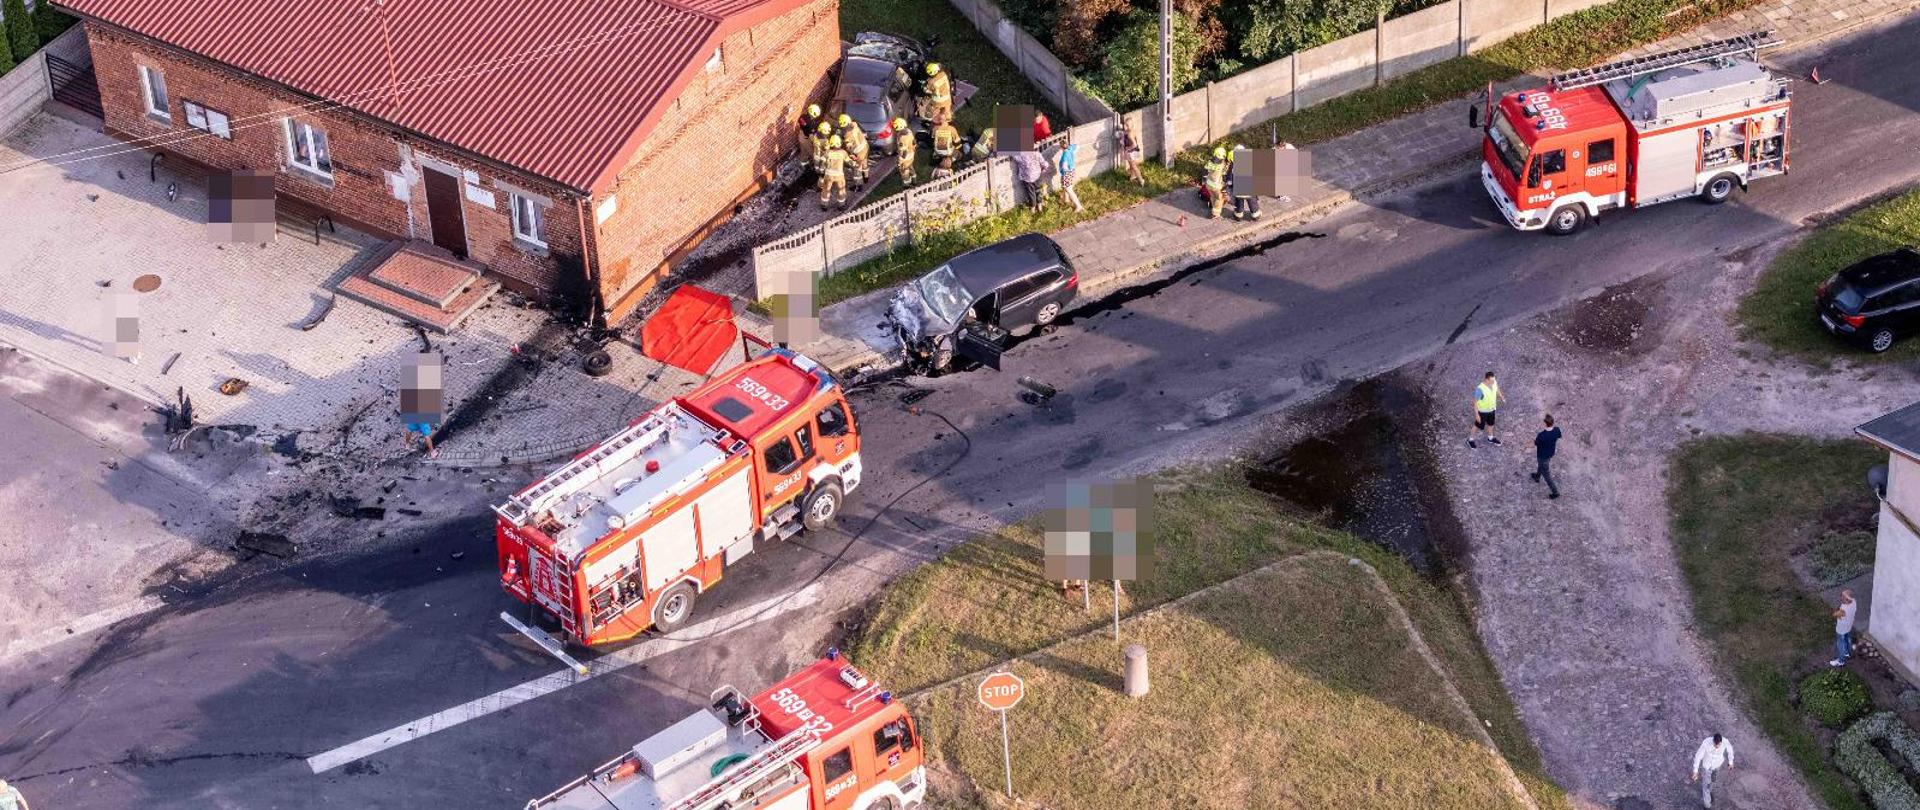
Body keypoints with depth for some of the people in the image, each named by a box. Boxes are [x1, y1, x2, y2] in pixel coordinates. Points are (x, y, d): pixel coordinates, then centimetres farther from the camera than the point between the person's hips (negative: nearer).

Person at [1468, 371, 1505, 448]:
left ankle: (1490, 438, 52)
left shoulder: (1494, 382, -18)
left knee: (1491, 423, 26)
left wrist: (1501, 396, 22)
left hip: (1491, 408, 6)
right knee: (1479, 426, 14)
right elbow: (1475, 401, -27)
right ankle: (1470, 439, 38)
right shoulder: (1480, 389, -38)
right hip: (1482, 410, -6)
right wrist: (1476, 414, -23)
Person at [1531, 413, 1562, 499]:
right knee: (1541, 465, 35)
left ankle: (1555, 492, 24)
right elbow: (1558, 441, -3)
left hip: (1543, 456, -6)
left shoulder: (1541, 435, -38)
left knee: (1546, 474, 14)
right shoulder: (1557, 430, -24)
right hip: (1551, 453, 6)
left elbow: (1535, 447, -21)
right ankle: (1537, 476, 62)